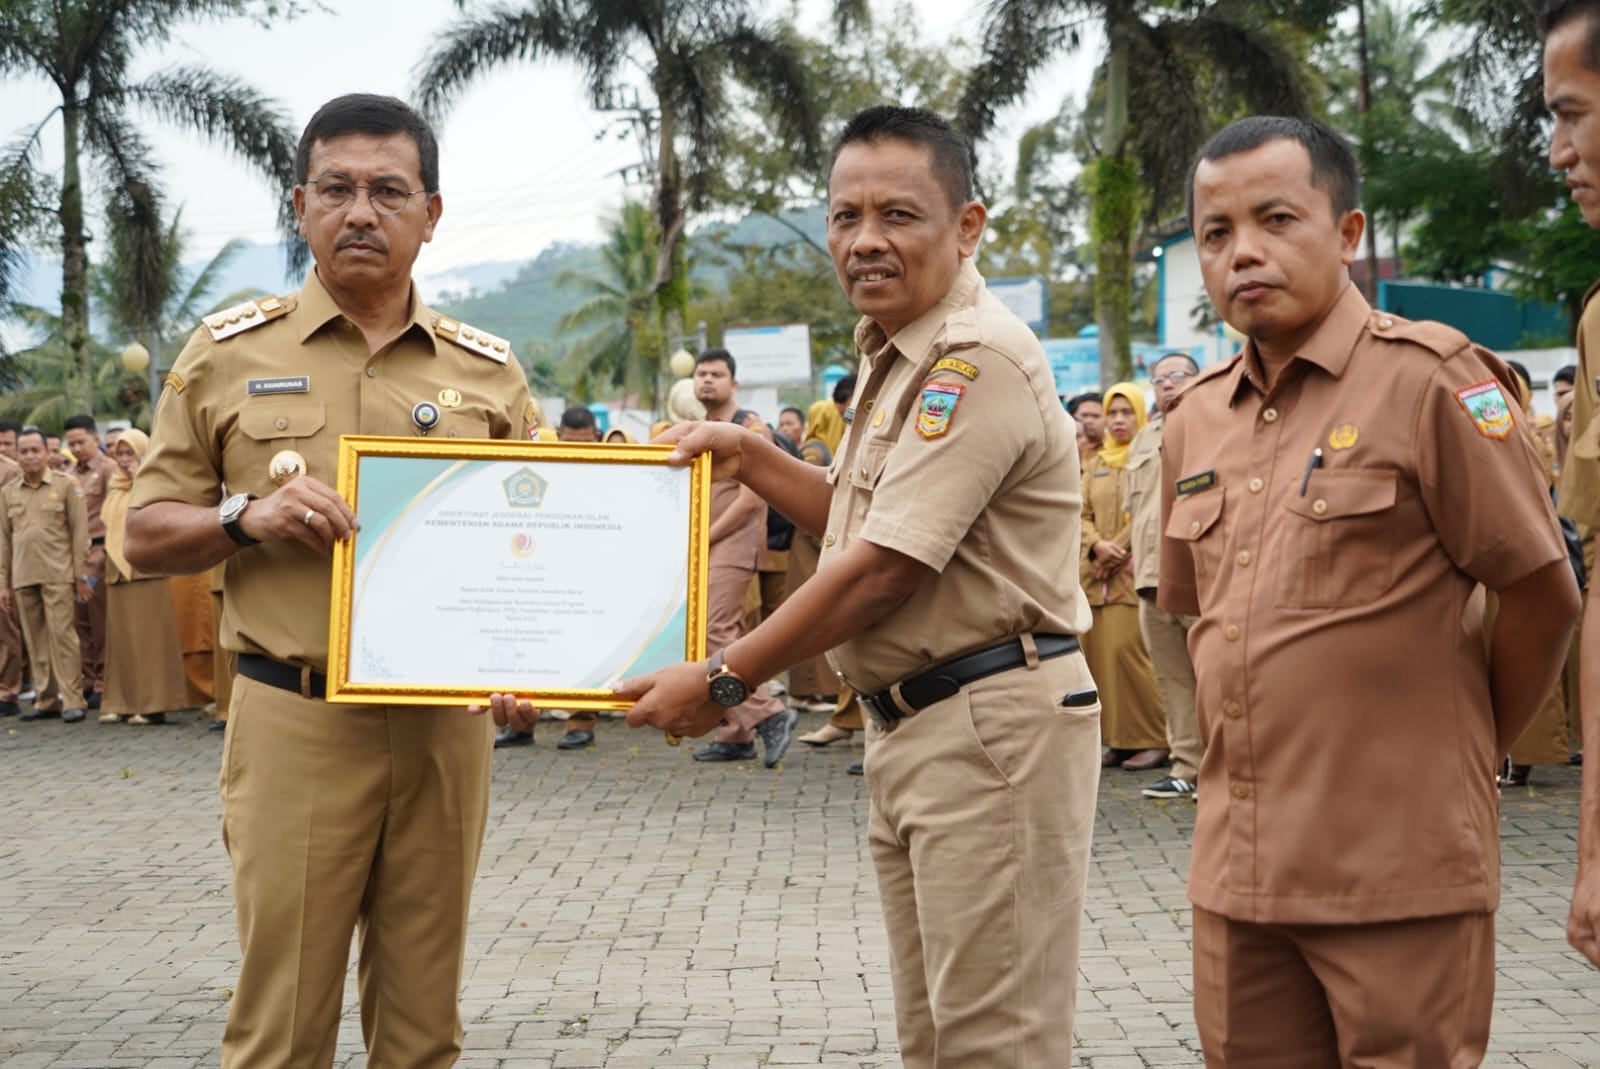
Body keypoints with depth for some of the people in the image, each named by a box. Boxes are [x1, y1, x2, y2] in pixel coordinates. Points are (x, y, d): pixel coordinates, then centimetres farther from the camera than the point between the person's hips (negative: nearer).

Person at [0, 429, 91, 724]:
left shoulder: (66, 485, 3)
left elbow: (80, 531, 2)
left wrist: (81, 575, -2)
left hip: (57, 574, -3)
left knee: (62, 634, -9)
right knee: (36, 641, 5)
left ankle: (72, 700, -6)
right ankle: (46, 700, 11)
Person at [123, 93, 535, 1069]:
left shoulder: (488, 370, 8)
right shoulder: (227, 353, 4)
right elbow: (147, 534, 7)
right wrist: (248, 516, -12)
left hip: (446, 723, 2)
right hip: (293, 722, -2)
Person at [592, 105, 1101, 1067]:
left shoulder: (978, 360, -18)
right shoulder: (897, 359, 17)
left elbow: (881, 571, -21)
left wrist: (722, 682, -14)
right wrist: (747, 459, 13)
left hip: (993, 724, -10)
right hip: (911, 726, 10)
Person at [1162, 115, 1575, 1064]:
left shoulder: (1428, 378, -9)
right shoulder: (1195, 421, 10)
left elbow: (1543, 592, -6)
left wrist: (1470, 750, 4)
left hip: (1400, 871, -6)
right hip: (1236, 868, 6)